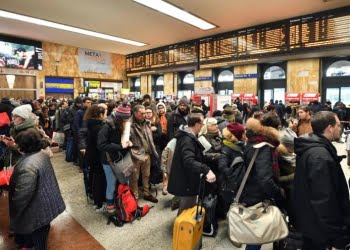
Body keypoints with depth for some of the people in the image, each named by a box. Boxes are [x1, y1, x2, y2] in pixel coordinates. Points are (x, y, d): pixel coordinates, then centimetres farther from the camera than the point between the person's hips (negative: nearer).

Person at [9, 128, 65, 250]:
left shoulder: (28, 165, -31)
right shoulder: (42, 155, 0)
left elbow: (23, 193, -29)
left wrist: (14, 211, -11)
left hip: (38, 208, -9)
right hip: (47, 203, 9)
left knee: (37, 235, 15)